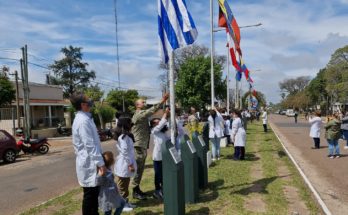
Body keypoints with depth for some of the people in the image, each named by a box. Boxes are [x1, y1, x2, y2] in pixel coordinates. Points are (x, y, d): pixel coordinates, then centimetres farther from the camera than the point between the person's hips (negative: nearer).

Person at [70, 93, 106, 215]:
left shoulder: (83, 118, 13)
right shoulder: (83, 120, -20)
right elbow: (90, 145, -24)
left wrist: (99, 161, 21)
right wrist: (101, 163, -22)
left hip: (90, 162, 10)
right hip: (89, 163, -10)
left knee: (94, 193, 19)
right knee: (90, 195, 2)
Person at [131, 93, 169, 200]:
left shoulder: (142, 114, 20)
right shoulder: (139, 114, -13)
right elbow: (151, 111, -28)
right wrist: (162, 102, -33)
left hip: (142, 146, 10)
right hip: (138, 146, -10)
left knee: (140, 169, 15)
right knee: (138, 169, -4)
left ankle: (137, 188, 25)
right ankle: (135, 191, 5)